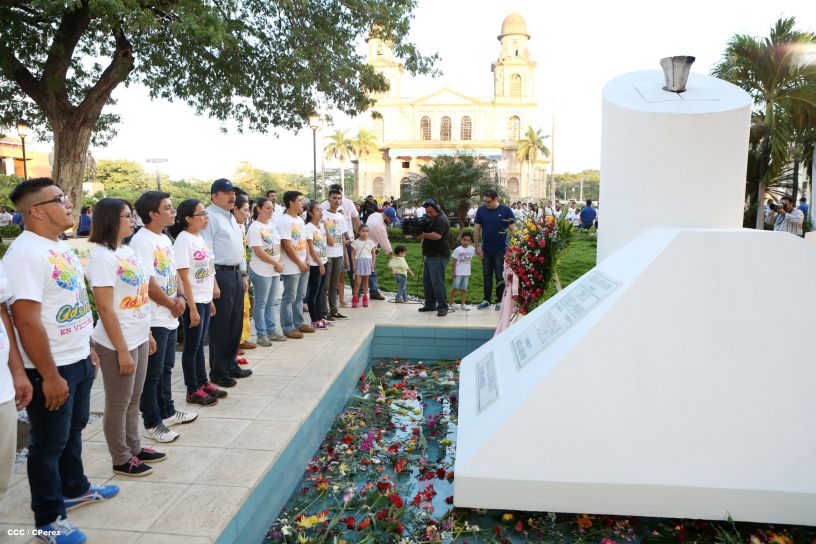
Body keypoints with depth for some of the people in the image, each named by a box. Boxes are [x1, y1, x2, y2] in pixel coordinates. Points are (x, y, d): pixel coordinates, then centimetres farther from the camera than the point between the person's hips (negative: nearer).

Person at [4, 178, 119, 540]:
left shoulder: (61, 247, 9)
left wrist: (88, 349, 17)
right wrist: (50, 376, -22)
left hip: (78, 361, 9)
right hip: (51, 369, -9)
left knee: (73, 430, 23)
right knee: (49, 443, 7)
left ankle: (74, 489, 42)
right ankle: (49, 518, 23)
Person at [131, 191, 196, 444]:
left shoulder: (165, 239, 10)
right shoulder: (142, 241, -18)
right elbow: (148, 283, -22)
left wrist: (180, 297, -3)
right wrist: (172, 305, -11)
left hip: (171, 317, 9)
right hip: (154, 319, -9)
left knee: (166, 368, 20)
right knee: (153, 374, 4)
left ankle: (167, 411, 35)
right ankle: (152, 423, 16)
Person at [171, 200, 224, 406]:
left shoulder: (199, 238, 9)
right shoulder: (184, 240, -16)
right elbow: (184, 278, -18)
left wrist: (210, 300, 15)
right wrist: (192, 308, -19)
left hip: (205, 299, 8)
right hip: (192, 301, -8)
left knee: (200, 344, 17)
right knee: (191, 346, 4)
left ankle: (203, 383, 29)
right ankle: (193, 391, 15)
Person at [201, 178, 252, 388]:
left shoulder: (231, 217, 17)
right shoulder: (210, 216, -11)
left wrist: (243, 275, 20)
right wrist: (212, 282, -20)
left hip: (236, 274, 9)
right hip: (220, 274, -9)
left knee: (236, 324, 15)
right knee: (220, 326, 0)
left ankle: (231, 365, 29)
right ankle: (218, 372, 13)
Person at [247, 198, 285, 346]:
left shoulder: (272, 225, 11)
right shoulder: (255, 228, -12)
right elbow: (258, 252, -18)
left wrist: (280, 263, -1)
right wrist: (276, 263, -13)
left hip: (275, 271, 7)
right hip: (261, 271, -7)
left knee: (272, 303, 14)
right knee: (261, 304, 2)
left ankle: (271, 331, 24)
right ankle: (261, 335, 10)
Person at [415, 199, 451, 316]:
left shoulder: (441, 220, -14)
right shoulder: (431, 219, 19)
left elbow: (437, 235, -27)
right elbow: (428, 233, 24)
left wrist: (423, 235, -16)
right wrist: (420, 233, 3)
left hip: (438, 256, -10)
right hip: (431, 255, 10)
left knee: (437, 281, -10)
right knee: (427, 281, 13)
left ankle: (443, 307, -4)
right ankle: (430, 304, 21)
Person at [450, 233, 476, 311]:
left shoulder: (472, 249, 1)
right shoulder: (458, 250, -8)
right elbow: (454, 261, -5)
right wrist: (453, 271, -7)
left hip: (466, 273, 3)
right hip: (458, 272, -3)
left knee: (464, 289, 8)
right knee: (455, 288, 3)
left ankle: (463, 304, 12)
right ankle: (451, 303, 15)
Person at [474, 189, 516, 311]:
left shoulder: (506, 211, -6)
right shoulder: (481, 210, 1)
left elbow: (513, 229, -5)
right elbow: (476, 229, 5)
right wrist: (477, 246, 0)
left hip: (501, 250, -3)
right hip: (486, 250, 3)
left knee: (500, 276, 4)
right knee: (486, 276, 10)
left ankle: (500, 301, 15)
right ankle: (486, 300, 20)